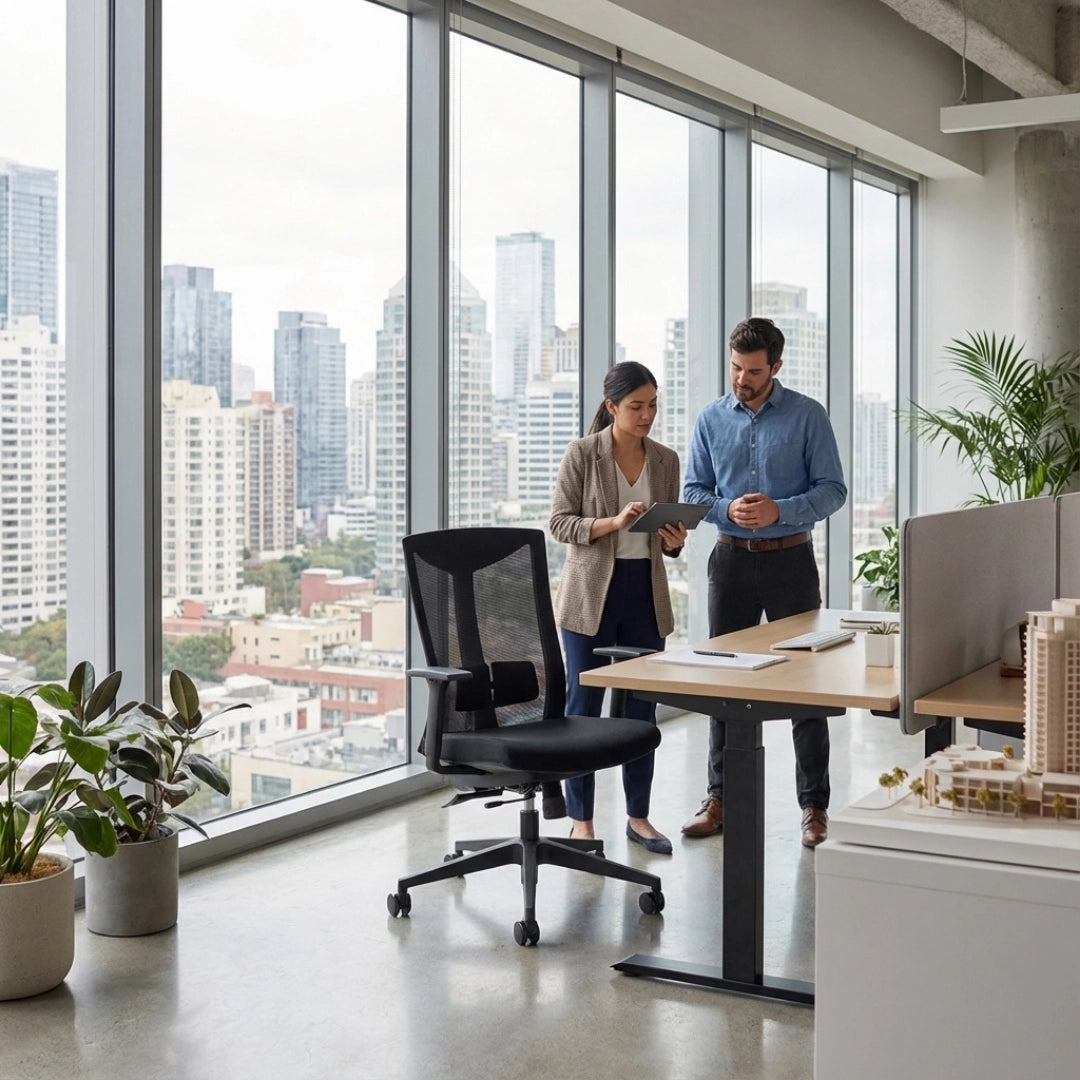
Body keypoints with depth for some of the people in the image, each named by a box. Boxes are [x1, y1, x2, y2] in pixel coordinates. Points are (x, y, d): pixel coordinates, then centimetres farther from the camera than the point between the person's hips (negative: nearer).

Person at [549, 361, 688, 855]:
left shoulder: (666, 459, 6)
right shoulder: (582, 454, -6)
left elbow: (668, 536, 13)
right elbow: (560, 523, -8)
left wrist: (674, 540, -10)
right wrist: (613, 523, -23)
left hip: (646, 592, 4)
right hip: (592, 591, -4)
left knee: (643, 707, 8)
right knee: (583, 704, 2)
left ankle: (638, 817, 20)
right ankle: (581, 820, 12)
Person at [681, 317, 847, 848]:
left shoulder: (807, 416, -3)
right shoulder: (711, 419, 6)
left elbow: (832, 489, -5)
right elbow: (693, 491, 6)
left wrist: (780, 511, -20)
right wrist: (728, 510, -14)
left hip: (790, 560, -3)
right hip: (731, 559, 3)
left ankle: (814, 805, 9)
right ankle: (720, 798, 18)